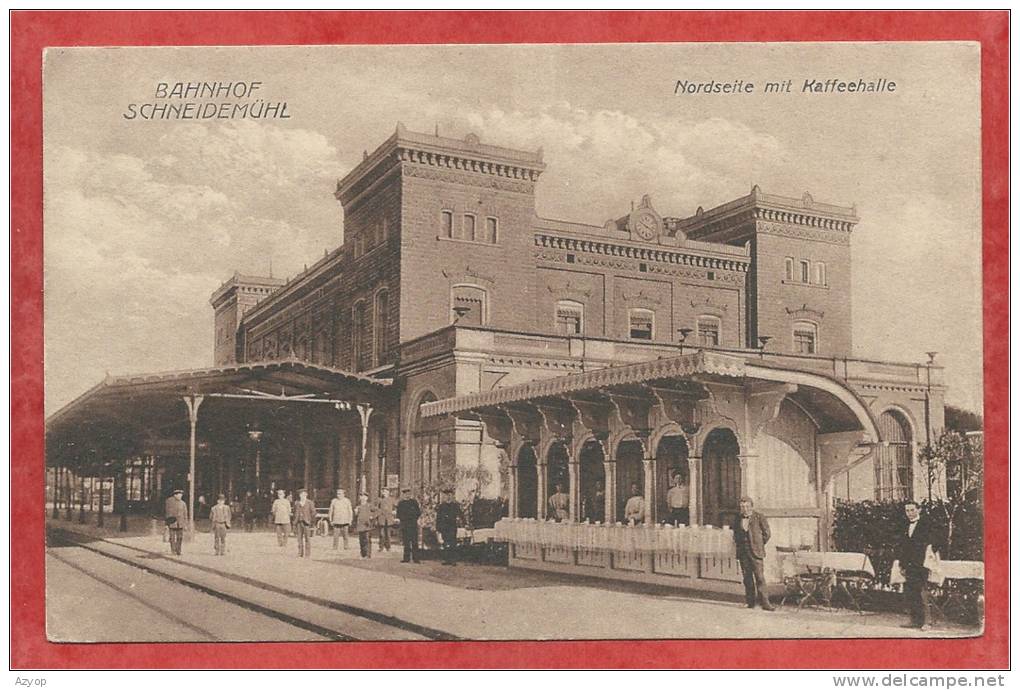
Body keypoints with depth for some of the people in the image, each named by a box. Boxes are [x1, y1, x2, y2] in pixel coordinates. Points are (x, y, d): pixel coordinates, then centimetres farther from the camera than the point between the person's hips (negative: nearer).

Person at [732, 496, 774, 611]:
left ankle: (764, 602, -8)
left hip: (756, 553, -4)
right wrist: (739, 543, 10)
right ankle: (751, 601, 11)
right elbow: (735, 534, 24)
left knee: (760, 577, -9)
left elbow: (767, 534, 3)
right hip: (743, 553, 4)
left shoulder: (759, 517, -1)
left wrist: (758, 545, 5)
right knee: (747, 578, 5)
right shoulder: (738, 519, 11)